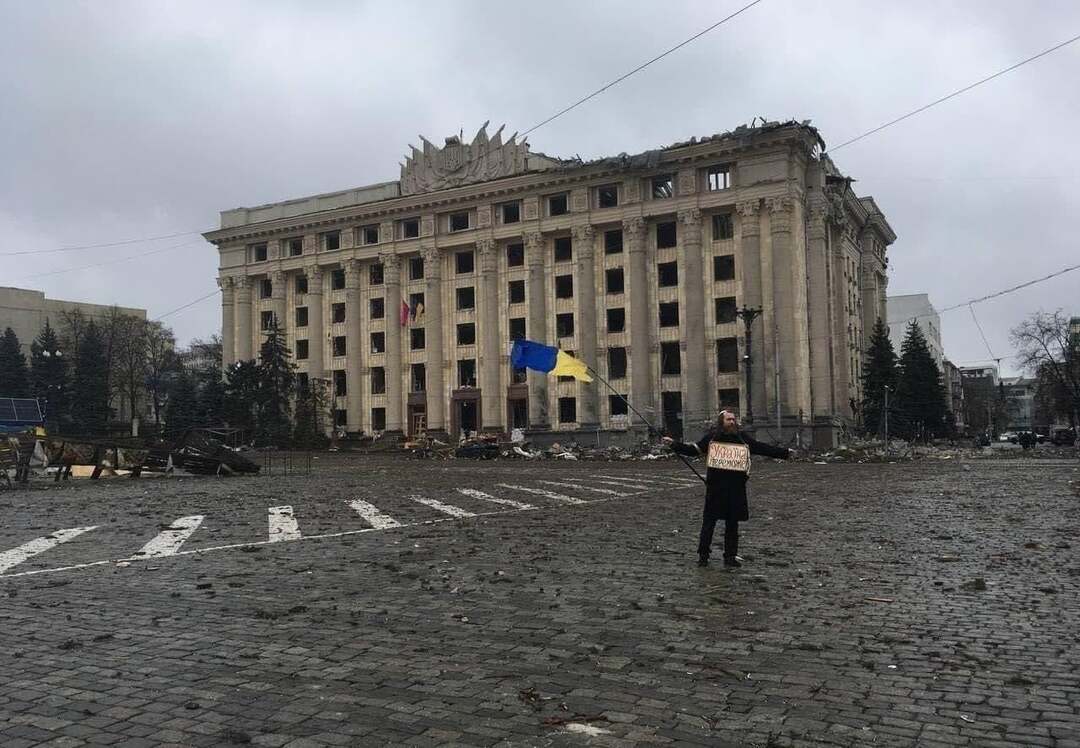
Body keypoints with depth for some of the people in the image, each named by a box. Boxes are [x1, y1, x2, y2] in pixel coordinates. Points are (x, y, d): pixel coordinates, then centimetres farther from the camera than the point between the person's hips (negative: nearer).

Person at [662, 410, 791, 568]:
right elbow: (692, 450, 4)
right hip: (715, 487, -2)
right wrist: (674, 444, -4)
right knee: (709, 521, 1)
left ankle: (730, 556, 20)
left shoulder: (742, 439, 8)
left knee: (732, 524, 10)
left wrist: (784, 453, 10)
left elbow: (763, 448, 11)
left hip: (736, 488, 3)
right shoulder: (711, 437, 2)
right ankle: (703, 556, 11)